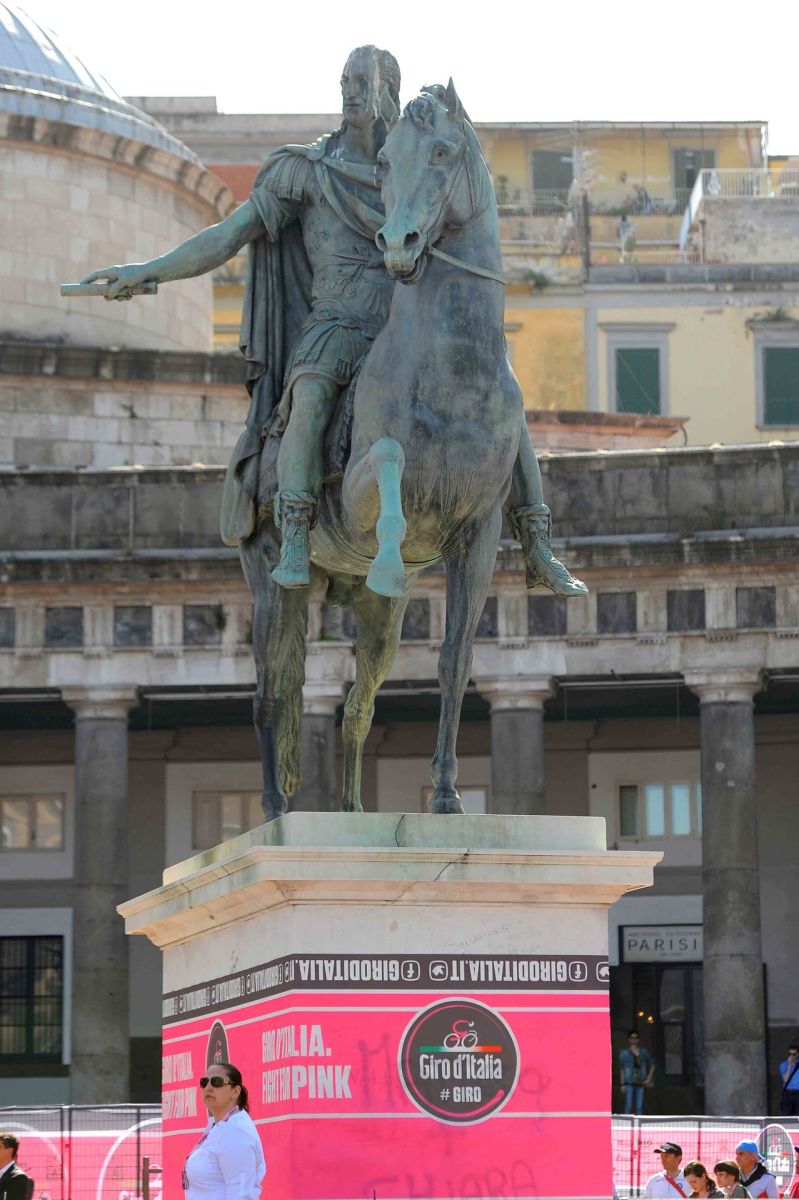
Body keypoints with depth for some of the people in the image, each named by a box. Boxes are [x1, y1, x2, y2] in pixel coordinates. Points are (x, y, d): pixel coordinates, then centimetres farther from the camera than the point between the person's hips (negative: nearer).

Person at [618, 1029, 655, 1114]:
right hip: (629, 1083, -3)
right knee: (628, 1106, -9)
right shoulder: (624, 1054, 2)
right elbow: (621, 1070, 1)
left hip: (640, 1084, 3)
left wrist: (649, 1079, 7)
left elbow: (652, 1065, 17)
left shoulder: (644, 1052, 10)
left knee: (639, 1107, 2)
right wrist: (622, 1084, -6)